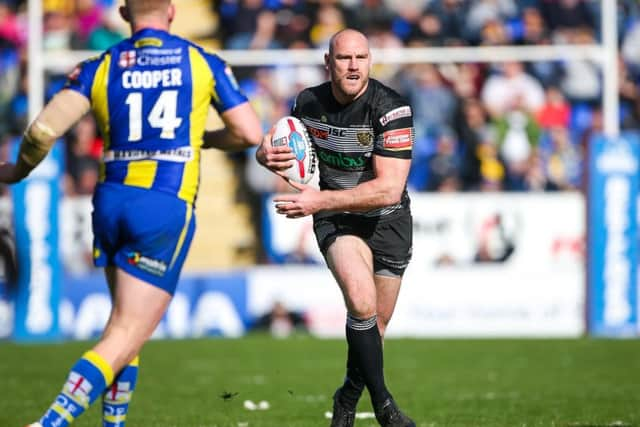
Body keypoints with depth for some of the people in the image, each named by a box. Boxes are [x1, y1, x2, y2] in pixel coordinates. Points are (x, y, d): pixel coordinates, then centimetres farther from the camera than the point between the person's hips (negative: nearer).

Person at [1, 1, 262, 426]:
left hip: (111, 200, 4)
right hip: (166, 208, -4)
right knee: (126, 337, -6)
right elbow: (250, 133, 4)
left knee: (126, 325, 23)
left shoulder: (100, 67, 6)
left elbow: (43, 129, -5)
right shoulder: (204, 63, 4)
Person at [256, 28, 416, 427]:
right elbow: (271, 145, 10)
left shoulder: (392, 108, -23)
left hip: (387, 220, 0)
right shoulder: (309, 102, -9)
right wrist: (267, 153, -16)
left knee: (375, 328, 10)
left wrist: (321, 200, -34)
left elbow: (388, 189, -29)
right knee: (362, 303, -26)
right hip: (335, 219, 0)